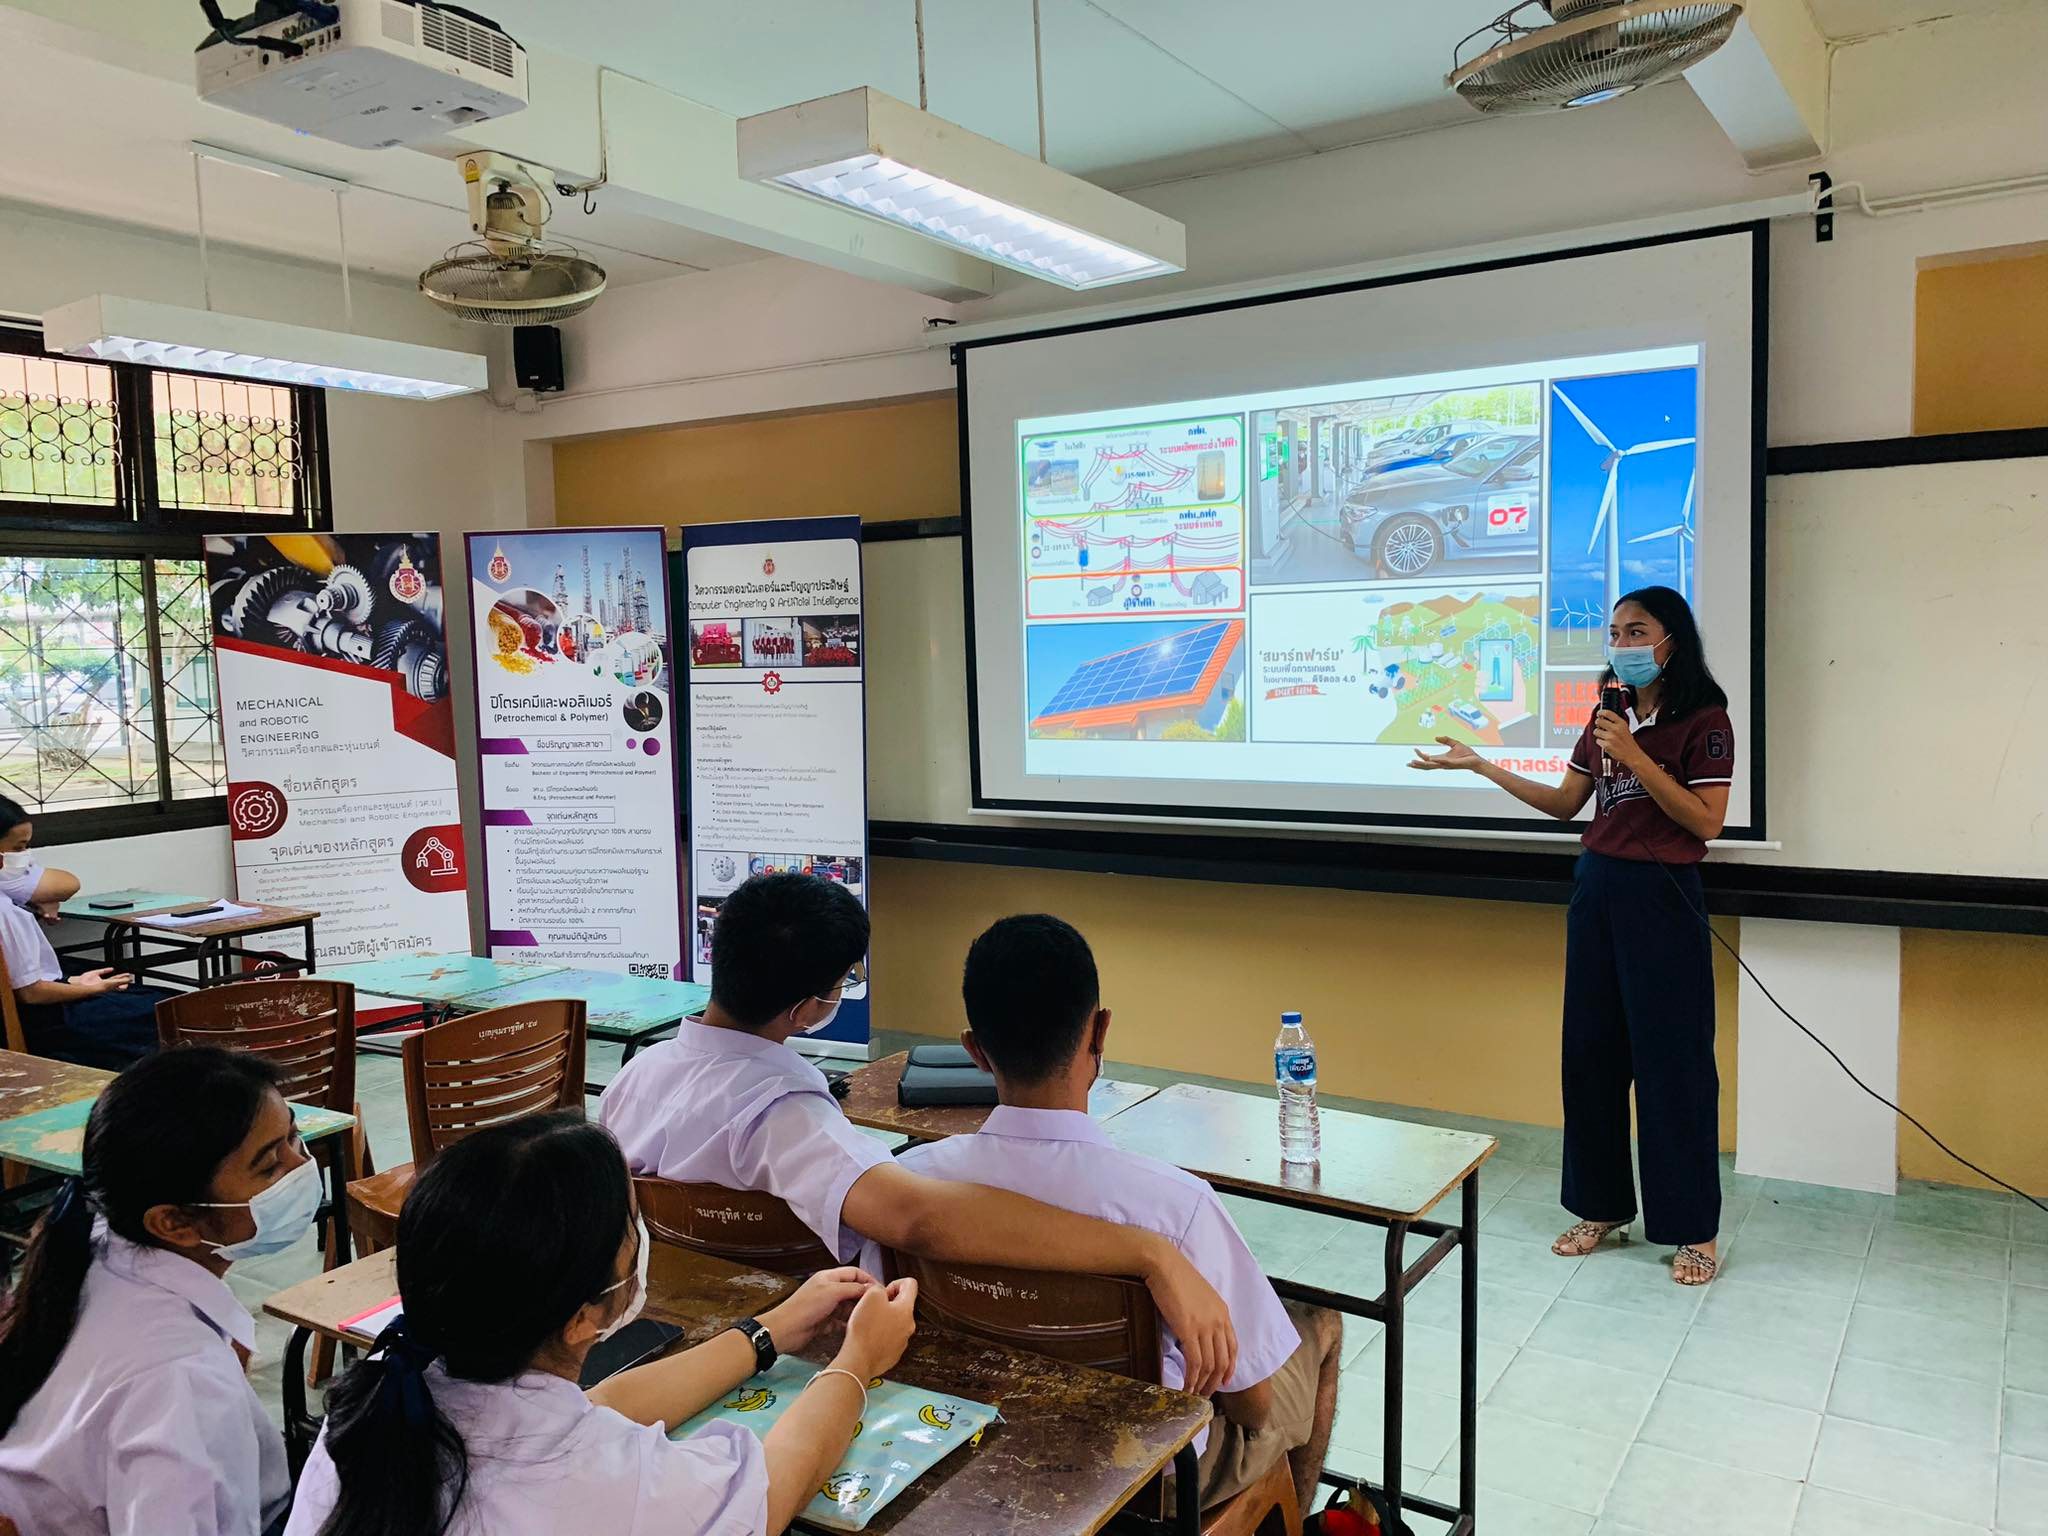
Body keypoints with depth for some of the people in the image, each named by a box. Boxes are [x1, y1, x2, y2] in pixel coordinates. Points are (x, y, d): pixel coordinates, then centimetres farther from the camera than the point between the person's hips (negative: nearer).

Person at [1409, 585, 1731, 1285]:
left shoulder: (1704, 719, -7)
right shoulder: (1609, 717, 12)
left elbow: (1707, 821, -13)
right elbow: (1565, 803, 13)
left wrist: (1635, 758, -21)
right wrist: (1480, 765, 7)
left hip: (1662, 898, -6)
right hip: (1597, 888, 6)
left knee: (1672, 1061, -1)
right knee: (1591, 1051, 9)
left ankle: (1693, 1228, 13)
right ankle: (1602, 1207, 22)